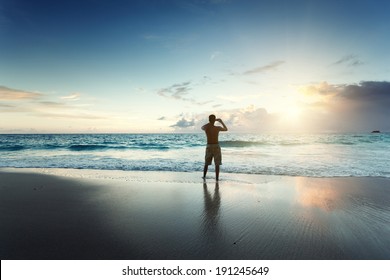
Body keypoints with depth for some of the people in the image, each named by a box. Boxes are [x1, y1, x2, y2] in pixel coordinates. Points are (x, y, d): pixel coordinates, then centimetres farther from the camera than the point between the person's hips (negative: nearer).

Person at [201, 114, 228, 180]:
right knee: (217, 164, 5)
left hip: (209, 147, 2)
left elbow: (202, 128, 24)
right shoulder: (218, 128, -10)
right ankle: (217, 178, 3)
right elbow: (226, 129, 12)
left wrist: (211, 121, 27)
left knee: (206, 163, 18)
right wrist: (221, 121, 24)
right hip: (216, 147, -2)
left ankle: (204, 176, 20)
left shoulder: (205, 127, -4)